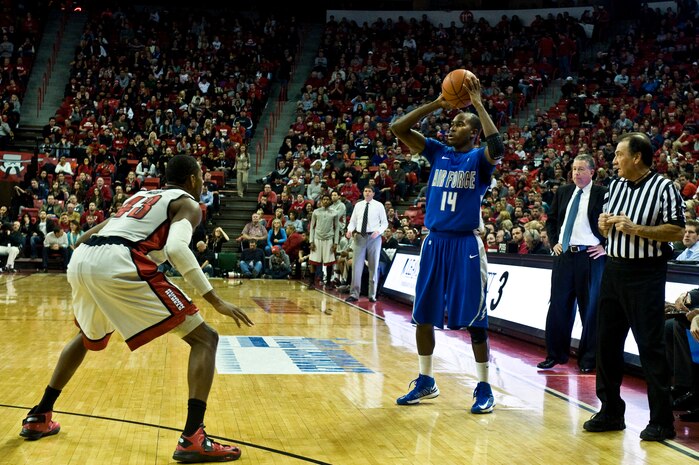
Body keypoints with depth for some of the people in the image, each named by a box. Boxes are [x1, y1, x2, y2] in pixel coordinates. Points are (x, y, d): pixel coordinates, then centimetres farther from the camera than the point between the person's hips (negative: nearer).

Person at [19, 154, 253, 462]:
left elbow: (86, 237, 35)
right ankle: (193, 439, -11)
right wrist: (215, 300, -7)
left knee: (88, 339, 37)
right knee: (205, 338, 1)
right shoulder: (188, 204, 14)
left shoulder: (140, 197, 35)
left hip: (81, 259, 8)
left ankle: (39, 417, 41)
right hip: (118, 263, -7)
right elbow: (176, 248, -8)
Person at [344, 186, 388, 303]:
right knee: (356, 266, -3)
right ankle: (354, 294, 1)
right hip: (359, 237, 2)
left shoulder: (379, 206, 1)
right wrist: (350, 230, -9)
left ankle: (372, 295, 13)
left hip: (374, 237, -2)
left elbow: (385, 222, 2)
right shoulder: (358, 205, 8)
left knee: (374, 267, 5)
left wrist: (378, 231, -16)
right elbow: (352, 221, 10)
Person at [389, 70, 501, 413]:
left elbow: (498, 146, -27)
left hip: (466, 245, -5)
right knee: (423, 315, 9)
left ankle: (484, 388, 10)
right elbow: (398, 129, 3)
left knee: (473, 319, -2)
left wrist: (478, 104, -21)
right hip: (434, 242, 5)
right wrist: (436, 104, -3)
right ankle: (425, 382, 23)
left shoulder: (480, 158, -2)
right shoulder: (437, 152, 10)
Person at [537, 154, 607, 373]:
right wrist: (554, 242, 10)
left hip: (590, 256, -4)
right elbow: (551, 219, 21)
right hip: (563, 254, 5)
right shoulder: (563, 192, 11)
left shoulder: (602, 194, -5)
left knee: (589, 309, 3)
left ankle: (587, 359, 13)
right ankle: (555, 354, 17)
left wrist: (604, 245, -7)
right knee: (558, 305, 6)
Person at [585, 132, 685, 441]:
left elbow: (676, 231, -14)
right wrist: (605, 224, -3)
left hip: (645, 274, -7)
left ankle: (662, 421, 7)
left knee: (650, 346, -4)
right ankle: (611, 411, 23)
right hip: (614, 268, 7)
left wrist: (636, 229, -22)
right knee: (607, 340, 10)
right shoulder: (616, 186, 12)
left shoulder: (663, 187, -9)